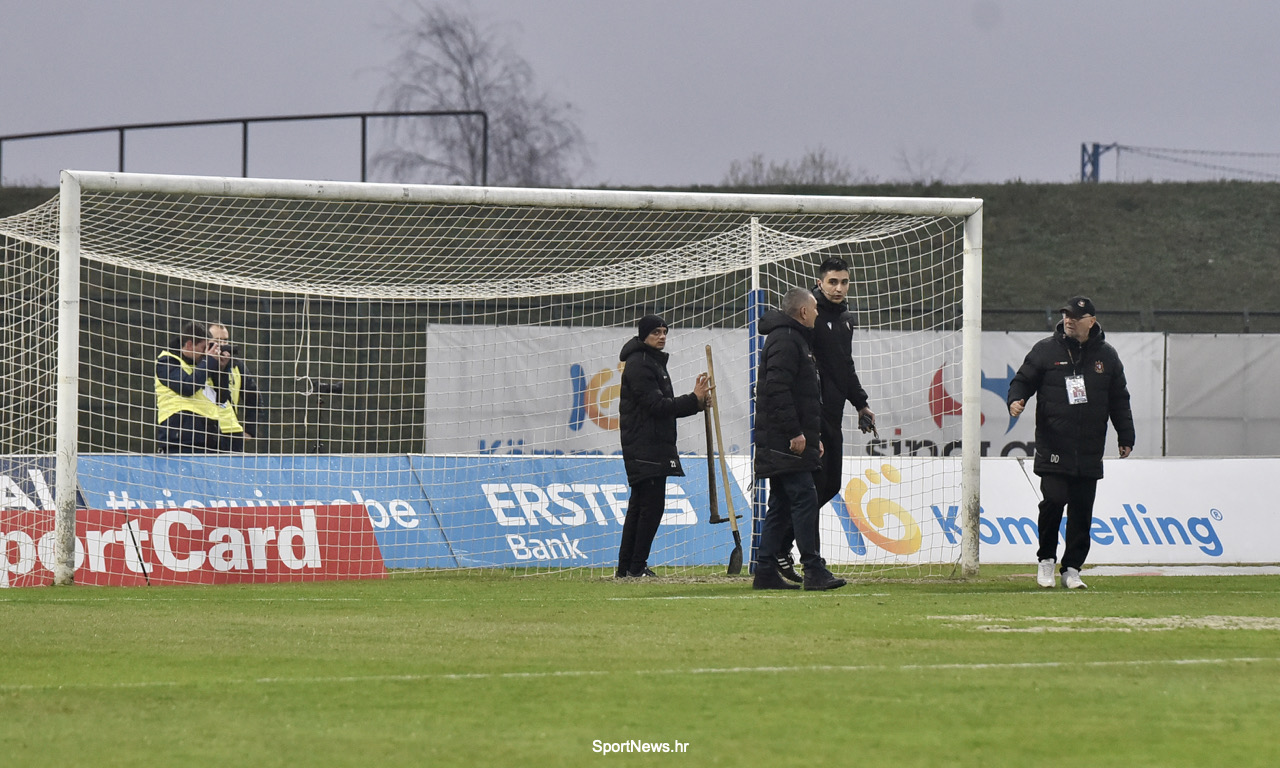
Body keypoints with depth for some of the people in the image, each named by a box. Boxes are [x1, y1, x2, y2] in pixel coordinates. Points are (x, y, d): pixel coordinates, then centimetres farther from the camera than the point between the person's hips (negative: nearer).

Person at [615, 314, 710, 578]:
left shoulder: (653, 363, 22)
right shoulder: (638, 365, -11)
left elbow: (665, 407, 22)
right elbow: (656, 405, -19)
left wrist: (696, 401, 7)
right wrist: (693, 400, -21)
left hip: (655, 446, 11)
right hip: (645, 446, -11)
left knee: (639, 506, 11)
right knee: (652, 504, -12)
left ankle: (627, 567, 14)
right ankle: (636, 567, -11)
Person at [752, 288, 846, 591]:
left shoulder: (795, 339, 23)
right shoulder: (784, 340, -11)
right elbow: (777, 389, -21)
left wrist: (815, 437, 25)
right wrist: (795, 432, -23)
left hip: (789, 440, 11)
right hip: (786, 441, -11)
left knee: (781, 504, 10)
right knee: (804, 499, -13)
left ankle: (766, 571, 11)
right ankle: (814, 571, -16)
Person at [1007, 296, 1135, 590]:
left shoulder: (1106, 355, 11)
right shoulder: (1045, 350, 5)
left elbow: (1119, 400, 16)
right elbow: (1023, 380, 8)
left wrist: (1126, 438, 14)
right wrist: (1016, 400, -14)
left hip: (1089, 452, 2)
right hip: (1053, 449, -2)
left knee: (1081, 511, 1)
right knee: (1053, 500, -15)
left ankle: (1072, 569, 11)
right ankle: (1046, 560, 4)